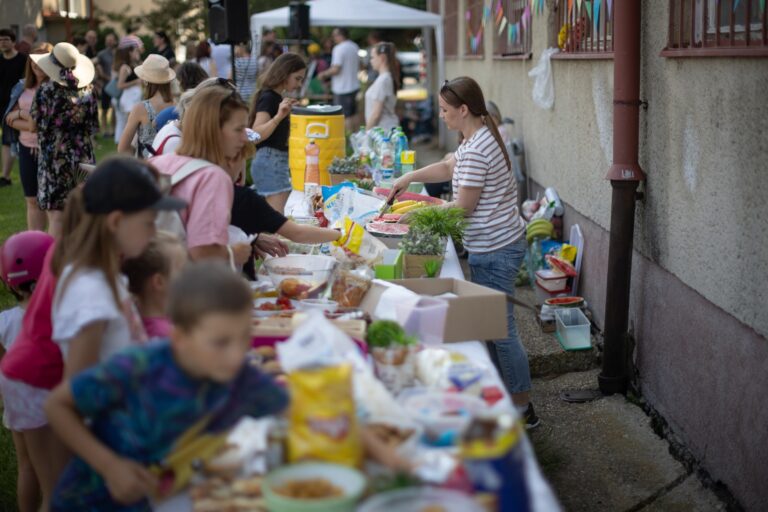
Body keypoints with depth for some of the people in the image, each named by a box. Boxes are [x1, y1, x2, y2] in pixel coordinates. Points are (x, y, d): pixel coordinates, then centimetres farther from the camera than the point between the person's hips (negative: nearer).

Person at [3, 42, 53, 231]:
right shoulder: (23, 87, 7)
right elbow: (10, 118, 3)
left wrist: (22, 113, -9)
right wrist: (32, 125, -14)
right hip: (27, 148, 6)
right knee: (32, 201, 14)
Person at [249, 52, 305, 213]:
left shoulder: (277, 97, 14)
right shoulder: (268, 97, -12)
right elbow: (256, 134, -25)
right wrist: (278, 117, -35)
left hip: (278, 161, 10)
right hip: (270, 161, -10)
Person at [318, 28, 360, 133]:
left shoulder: (339, 49, -17)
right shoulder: (355, 47, 10)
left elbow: (336, 69, -22)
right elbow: (359, 65, 20)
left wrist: (324, 74, -8)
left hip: (342, 88, -9)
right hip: (354, 86, 9)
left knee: (345, 116, -4)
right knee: (354, 114, 16)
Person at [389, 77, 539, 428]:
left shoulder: (476, 150, -22)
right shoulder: (480, 137, 10)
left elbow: (464, 206, -19)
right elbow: (449, 167, 24)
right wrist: (411, 177, 14)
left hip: (493, 250, -11)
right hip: (497, 244, 11)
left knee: (500, 327, -2)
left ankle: (523, 409, 9)